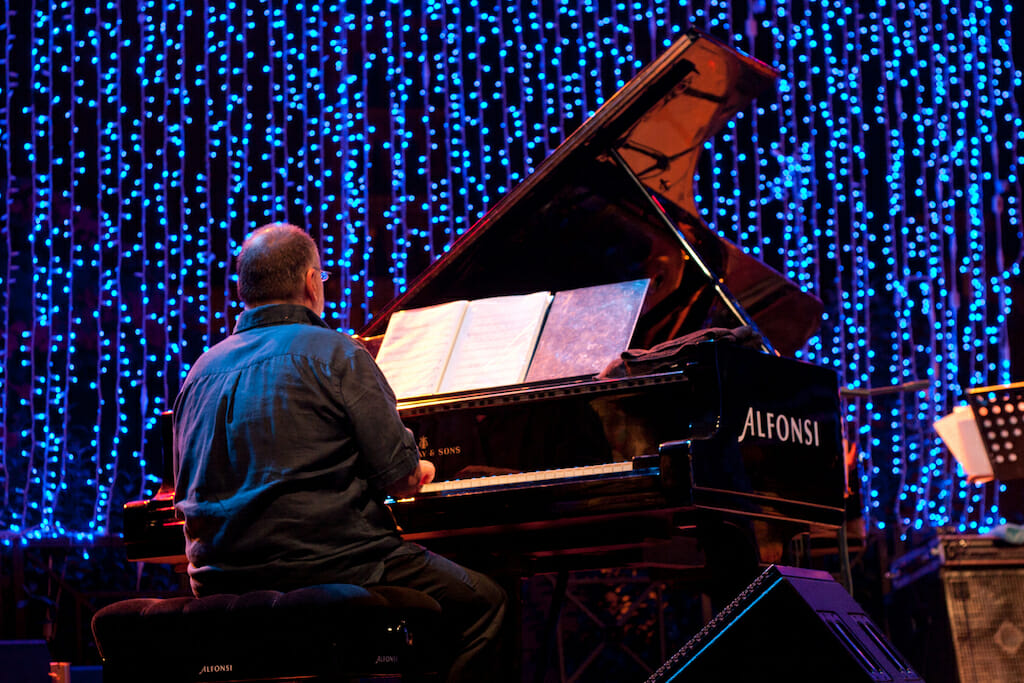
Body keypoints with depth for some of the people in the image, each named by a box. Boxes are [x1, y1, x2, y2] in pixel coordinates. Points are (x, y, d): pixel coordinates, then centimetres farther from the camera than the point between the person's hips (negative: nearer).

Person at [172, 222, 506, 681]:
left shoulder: (201, 372, 11)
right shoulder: (335, 354, -8)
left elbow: (188, 494, 20)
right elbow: (400, 478, -11)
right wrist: (417, 472, 15)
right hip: (328, 569, -7)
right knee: (483, 601, 10)